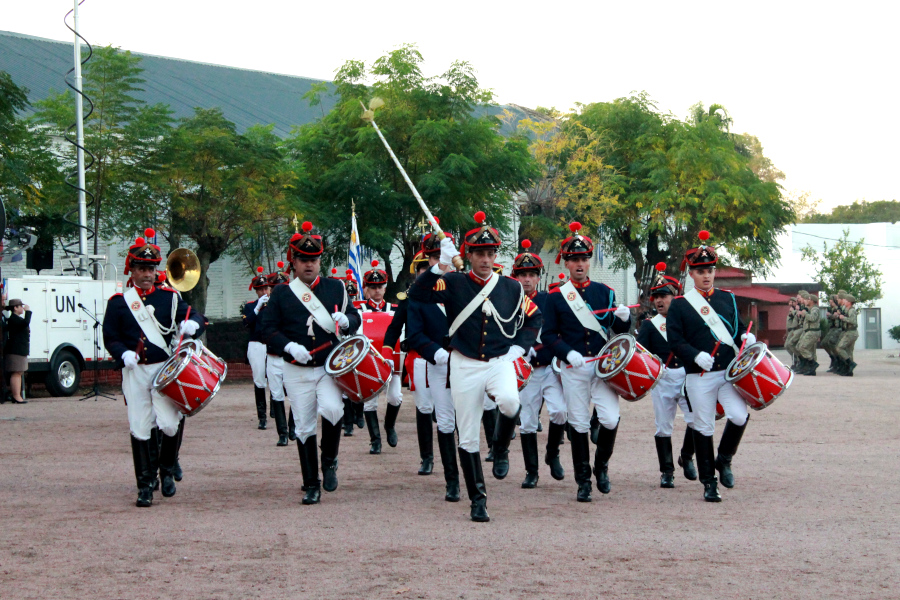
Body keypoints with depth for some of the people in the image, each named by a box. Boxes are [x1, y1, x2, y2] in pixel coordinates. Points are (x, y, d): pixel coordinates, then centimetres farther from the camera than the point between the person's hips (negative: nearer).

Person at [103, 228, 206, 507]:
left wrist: (192, 324, -18)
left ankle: (167, 469, 17)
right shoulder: (119, 302, 6)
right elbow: (110, 337, 4)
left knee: (170, 424, -10)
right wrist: (123, 353, -16)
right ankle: (145, 486, 9)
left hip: (165, 370, 0)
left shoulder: (169, 296, 9)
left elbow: (196, 318, 6)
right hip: (135, 373, 0)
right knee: (140, 429, 0)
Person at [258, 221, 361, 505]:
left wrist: (346, 321, -16)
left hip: (330, 367, 0)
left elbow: (355, 318, 9)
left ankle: (329, 460, 1)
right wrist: (290, 346, -18)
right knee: (304, 428, 2)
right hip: (297, 372, 0)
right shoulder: (281, 293, 4)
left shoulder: (335, 287, 8)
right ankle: (312, 485, 13)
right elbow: (267, 328, 0)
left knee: (332, 409, -25)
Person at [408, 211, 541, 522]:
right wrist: (441, 265, -28)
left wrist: (519, 347, 4)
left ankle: (501, 448, -2)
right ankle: (478, 501, 15)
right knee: (468, 437, 2)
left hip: (500, 363, 0)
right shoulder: (454, 284, -4)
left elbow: (534, 318, 17)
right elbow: (416, 294, -19)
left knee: (509, 400, -33)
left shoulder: (512, 288, 3)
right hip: (464, 366, 0)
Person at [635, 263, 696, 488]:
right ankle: (666, 471, 12)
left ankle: (686, 457, 12)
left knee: (697, 419, -13)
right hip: (661, 380, 0)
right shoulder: (649, 325, 8)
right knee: (663, 427, 2)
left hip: (687, 377, 0)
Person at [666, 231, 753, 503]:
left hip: (728, 372, 3)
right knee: (704, 428, 1)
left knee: (740, 416, -13)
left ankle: (724, 460, 13)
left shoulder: (728, 298, 12)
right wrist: (697, 356, -21)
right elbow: (675, 340, -5)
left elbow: (737, 327, 19)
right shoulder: (679, 305, 0)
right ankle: (708, 483, 12)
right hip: (699, 377, -3)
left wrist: (746, 338, -4)